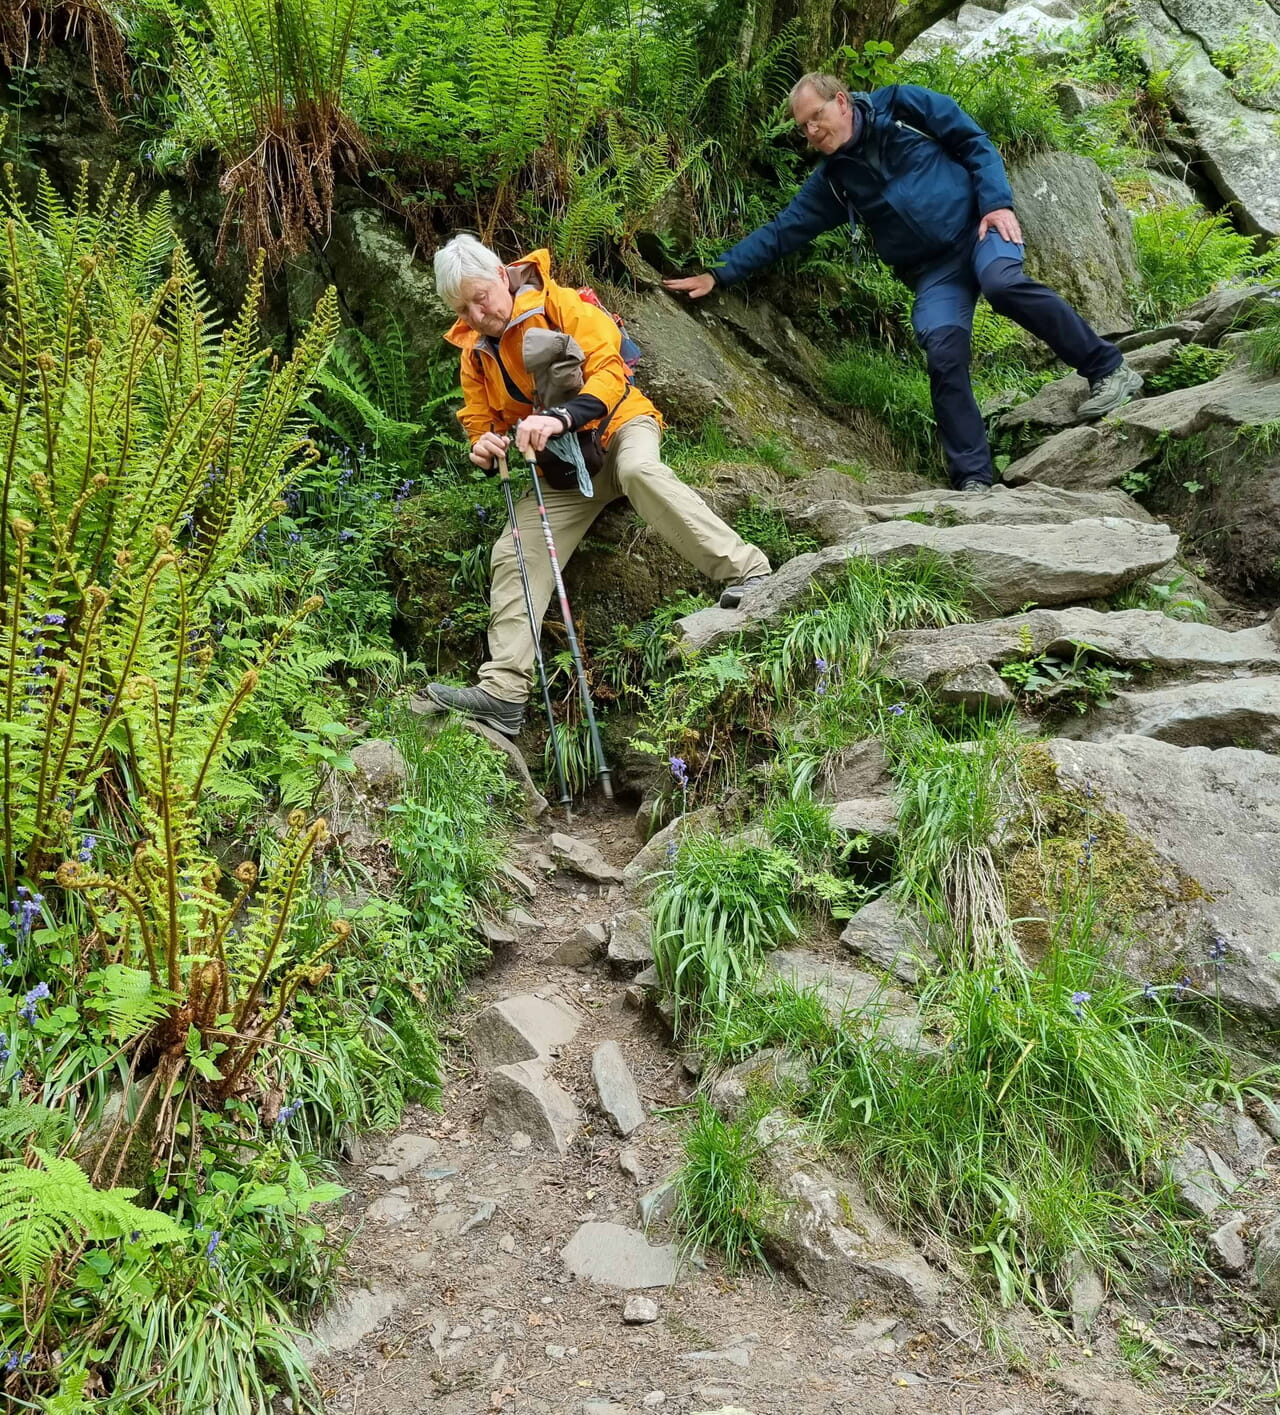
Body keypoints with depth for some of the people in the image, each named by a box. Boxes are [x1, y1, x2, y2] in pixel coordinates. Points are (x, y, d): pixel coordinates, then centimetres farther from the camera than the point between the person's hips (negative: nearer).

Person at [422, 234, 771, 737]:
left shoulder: (560, 306, -11)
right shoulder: (475, 354, 8)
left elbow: (608, 370, -21)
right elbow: (479, 424, 11)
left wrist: (561, 418, -39)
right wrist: (485, 448, -16)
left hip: (617, 425, -6)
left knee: (639, 471, -40)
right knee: (513, 555, -9)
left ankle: (744, 571, -38)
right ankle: (504, 690, -10)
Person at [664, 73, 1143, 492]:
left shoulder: (903, 105, 0)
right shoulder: (831, 180, 9)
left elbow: (975, 143, 0)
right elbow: (780, 232, 11)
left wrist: (997, 203, -12)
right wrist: (720, 273, 6)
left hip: (978, 225, -3)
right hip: (933, 270, 3)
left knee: (1001, 281, -35)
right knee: (943, 354, -20)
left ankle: (1110, 370, -22)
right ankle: (974, 478, -17)